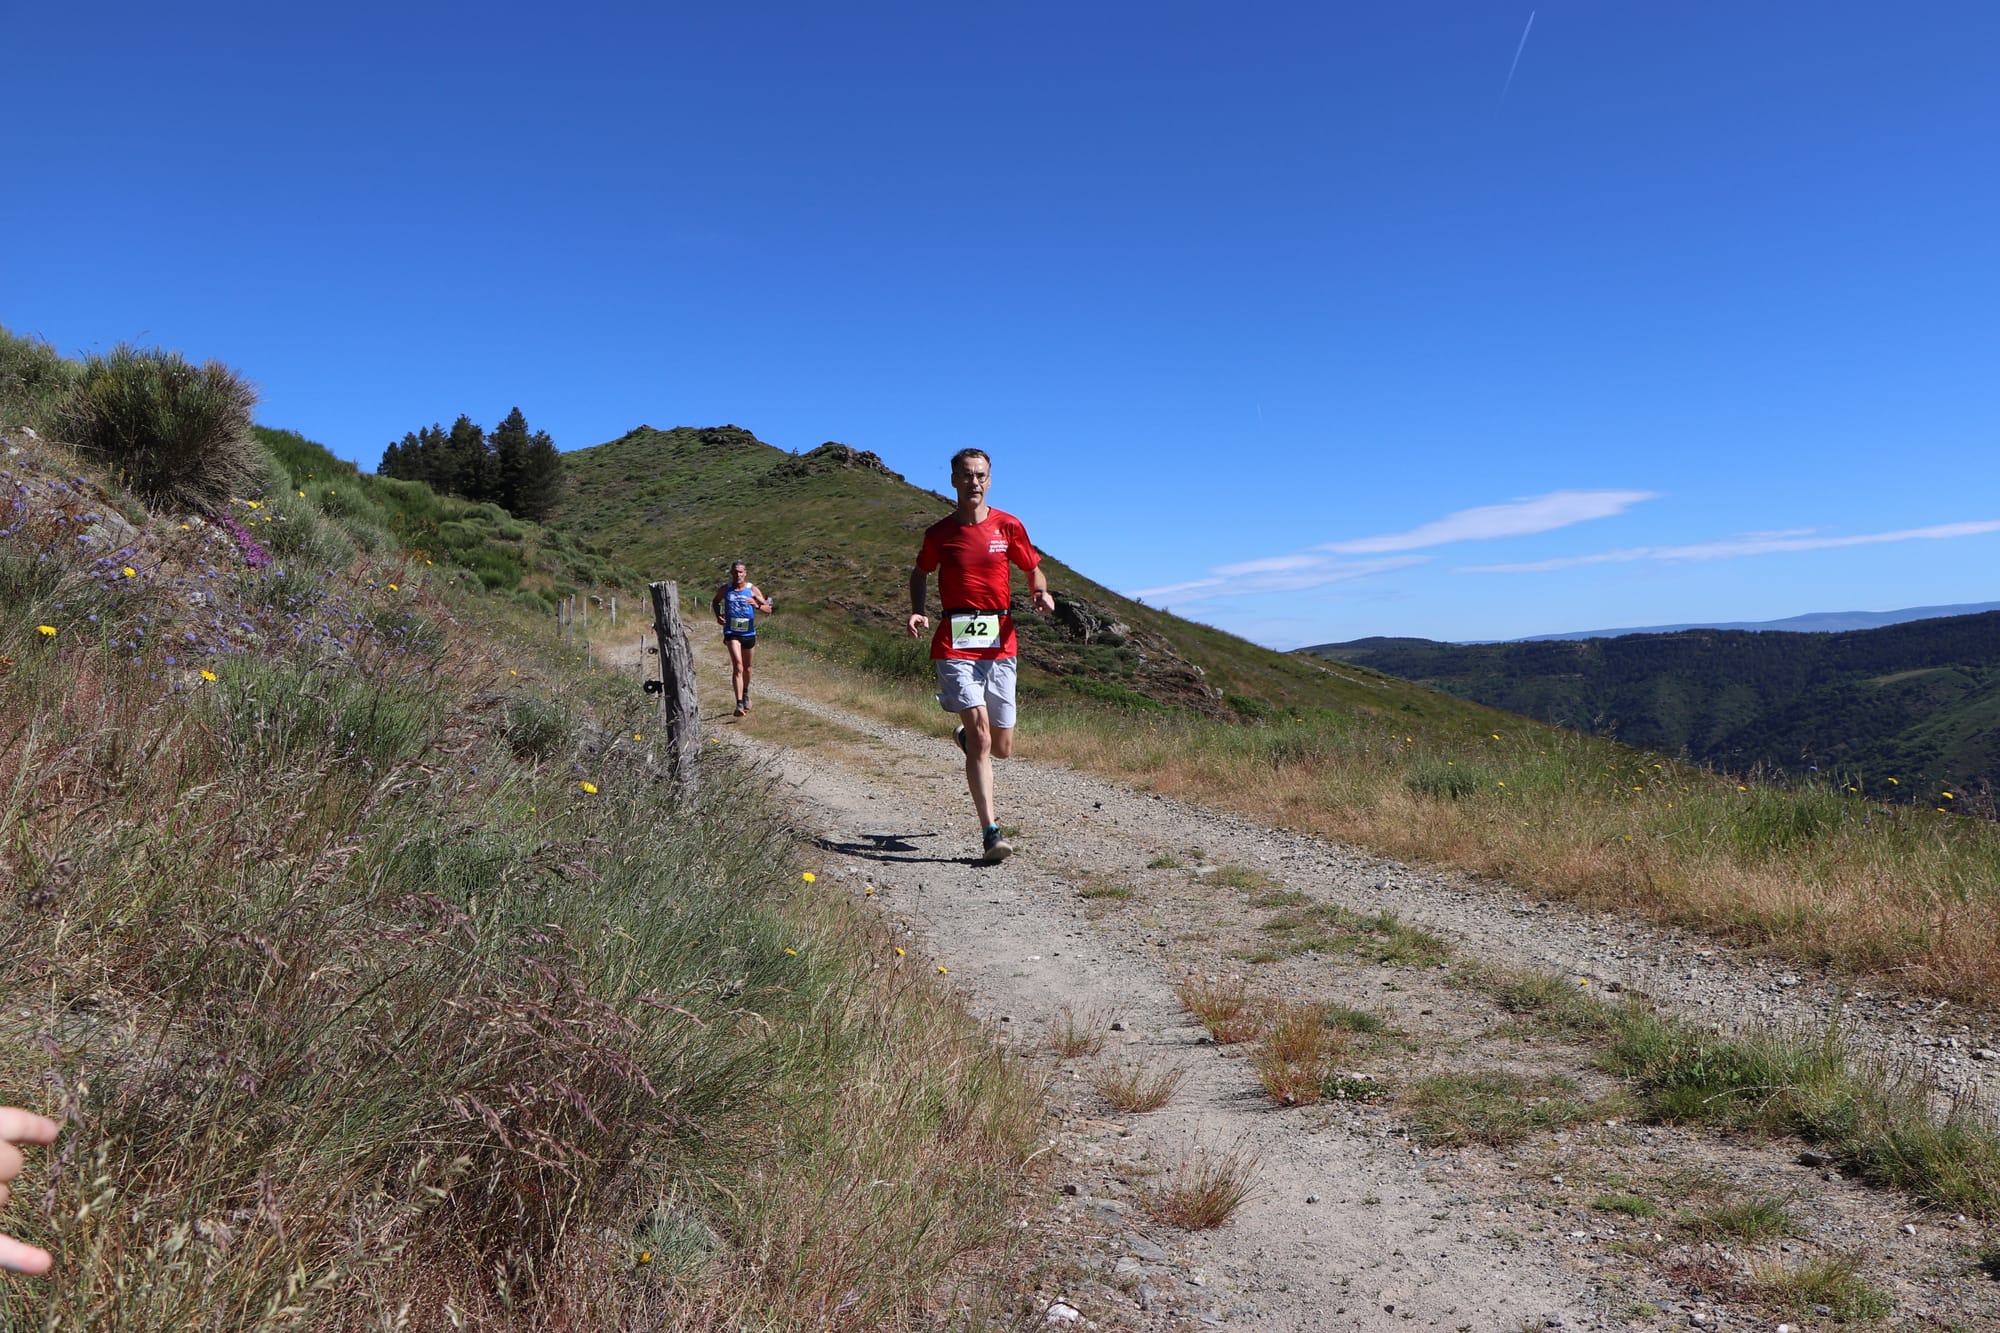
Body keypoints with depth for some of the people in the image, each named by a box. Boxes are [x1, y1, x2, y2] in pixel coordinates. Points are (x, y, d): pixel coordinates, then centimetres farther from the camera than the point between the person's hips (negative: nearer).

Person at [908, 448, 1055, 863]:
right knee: (980, 732, -17)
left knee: (1001, 747, 8)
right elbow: (920, 573, 21)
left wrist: (1041, 593, -6)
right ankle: (990, 833, -13)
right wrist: (917, 612, 4)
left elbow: (1034, 569, 16)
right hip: (954, 645, -2)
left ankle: (966, 735, 46)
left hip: (1000, 644, 2)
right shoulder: (939, 533, 4)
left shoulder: (1009, 526, 4)